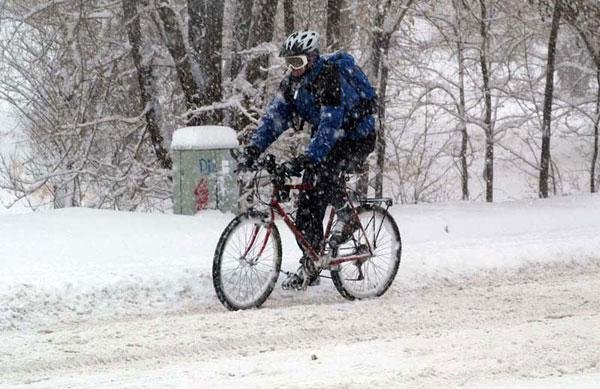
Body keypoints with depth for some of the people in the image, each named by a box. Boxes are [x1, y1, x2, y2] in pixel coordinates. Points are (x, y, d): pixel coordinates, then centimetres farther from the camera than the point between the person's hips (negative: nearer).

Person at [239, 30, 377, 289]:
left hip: (357, 138, -7)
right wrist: (253, 149, -24)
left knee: (321, 170, -32)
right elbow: (275, 117, -9)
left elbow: (330, 125, -36)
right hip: (329, 139, 7)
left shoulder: (331, 77, -27)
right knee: (308, 200, -2)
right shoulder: (291, 83, -3)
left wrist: (307, 159, -45)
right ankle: (310, 265, 3)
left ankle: (346, 214, -9)